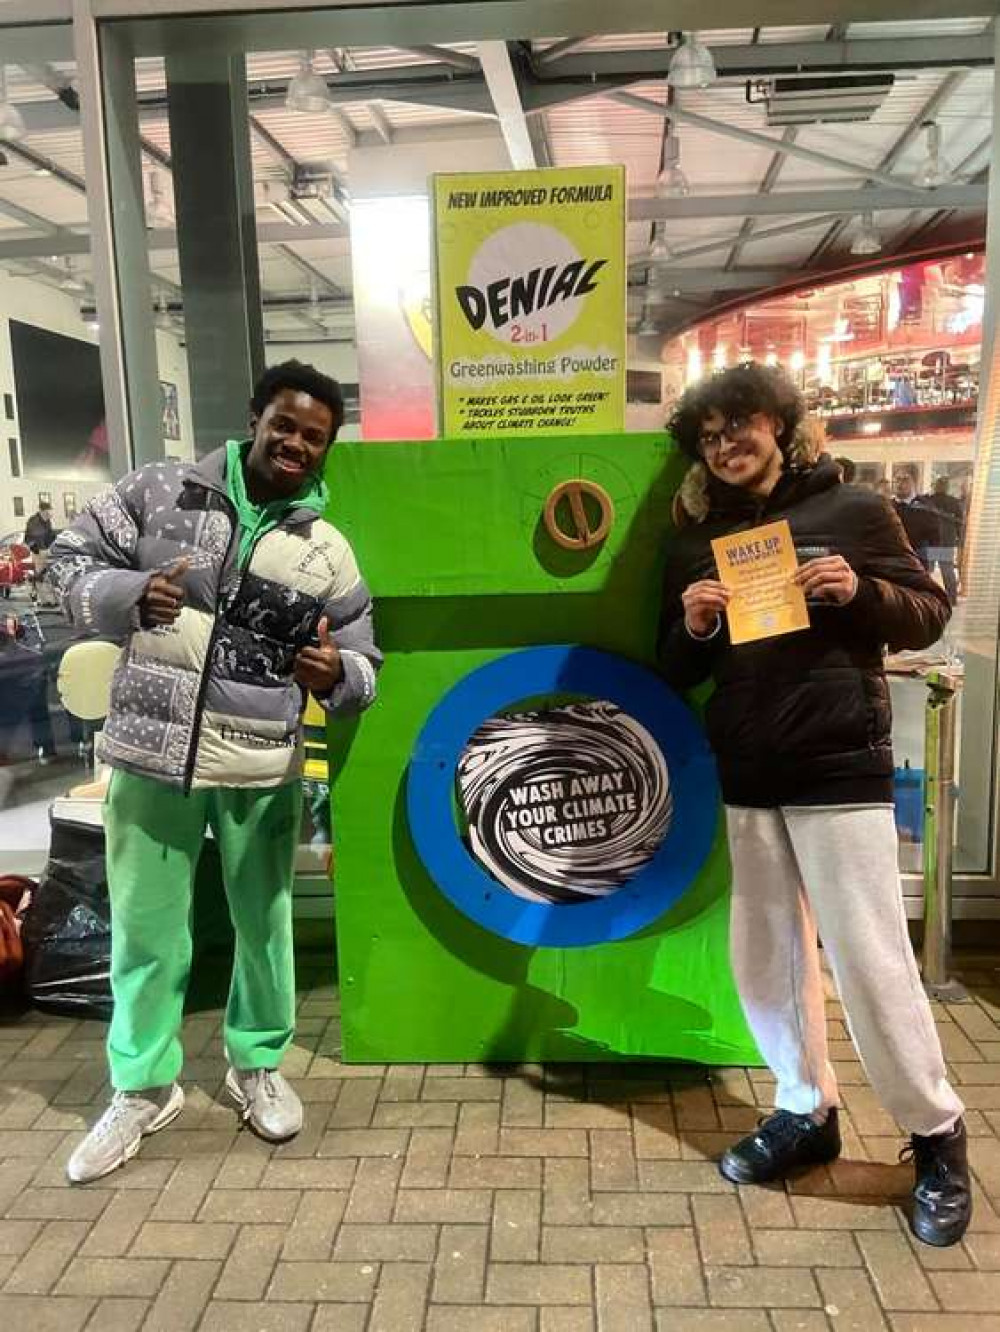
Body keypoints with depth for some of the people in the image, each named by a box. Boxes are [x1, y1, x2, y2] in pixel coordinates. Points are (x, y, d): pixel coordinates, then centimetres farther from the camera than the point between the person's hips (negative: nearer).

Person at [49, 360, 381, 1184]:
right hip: (150, 758, 0)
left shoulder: (328, 552, 3)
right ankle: (143, 1088, 34)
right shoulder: (161, 490, 0)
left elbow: (363, 667, 6)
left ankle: (258, 1066, 39)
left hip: (263, 771, 1)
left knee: (264, 923, 15)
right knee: (146, 930, 12)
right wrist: (130, 594, -16)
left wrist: (334, 673, -18)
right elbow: (72, 559, 5)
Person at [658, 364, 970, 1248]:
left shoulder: (852, 509, 0)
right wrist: (692, 628, -10)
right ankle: (806, 1113, 31)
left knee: (869, 957, -2)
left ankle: (938, 1135, 21)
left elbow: (929, 614, 2)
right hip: (745, 775, 5)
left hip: (841, 765, -4)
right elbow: (675, 675, 12)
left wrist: (860, 591, -16)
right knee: (764, 956, 11)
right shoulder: (694, 541, 10)